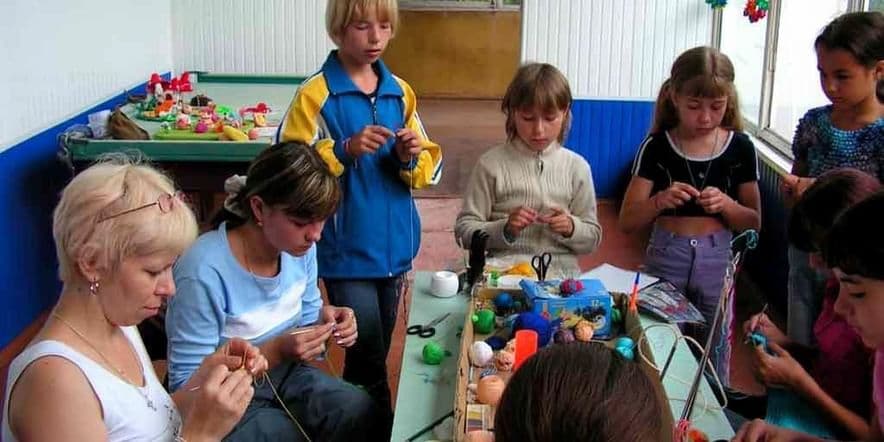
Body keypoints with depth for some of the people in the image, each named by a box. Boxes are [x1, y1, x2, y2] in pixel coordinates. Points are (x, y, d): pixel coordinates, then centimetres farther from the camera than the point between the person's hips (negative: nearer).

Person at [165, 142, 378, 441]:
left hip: (283, 373, 6)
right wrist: (276, 351, -30)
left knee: (362, 413, -17)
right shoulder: (204, 272, -29)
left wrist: (323, 320, -15)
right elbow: (187, 387, -22)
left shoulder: (301, 247, -9)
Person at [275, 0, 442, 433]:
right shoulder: (315, 95, -8)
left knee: (373, 356, 15)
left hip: (393, 246, 5)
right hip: (346, 251, -5)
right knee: (368, 358, -3)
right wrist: (345, 150, -23)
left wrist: (411, 157, -10)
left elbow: (428, 169, 11)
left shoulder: (400, 92, 7)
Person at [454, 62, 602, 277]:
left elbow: (592, 239, 15)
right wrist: (504, 229, -12)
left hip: (561, 273, 2)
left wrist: (571, 228, -6)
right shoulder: (492, 163, 2)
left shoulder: (577, 167, 9)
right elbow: (464, 230, 4)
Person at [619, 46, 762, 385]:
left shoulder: (740, 148, -2)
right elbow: (627, 223, -3)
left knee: (713, 358, 9)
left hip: (718, 261, 1)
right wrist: (660, 201, -22)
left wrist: (726, 204, -15)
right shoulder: (656, 147, -4)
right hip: (666, 259, 0)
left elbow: (753, 223, 4)